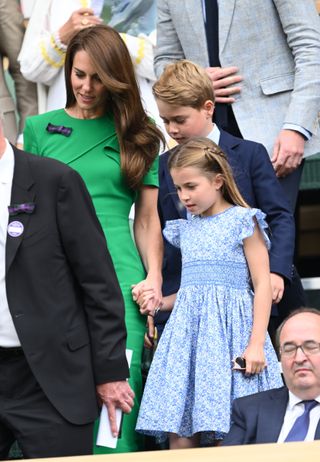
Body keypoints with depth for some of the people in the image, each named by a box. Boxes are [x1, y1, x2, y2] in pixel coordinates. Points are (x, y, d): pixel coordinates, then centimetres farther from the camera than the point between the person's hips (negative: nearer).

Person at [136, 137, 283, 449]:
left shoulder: (242, 222, 1)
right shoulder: (185, 230, 18)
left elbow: (262, 285, -4)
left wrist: (256, 343, -12)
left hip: (228, 328, -5)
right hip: (188, 328, 5)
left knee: (228, 438, -11)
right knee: (180, 437, -4)